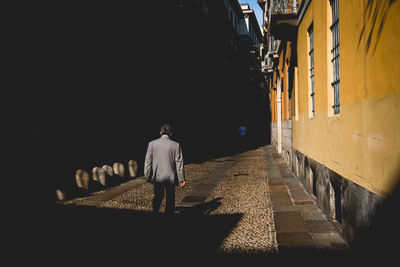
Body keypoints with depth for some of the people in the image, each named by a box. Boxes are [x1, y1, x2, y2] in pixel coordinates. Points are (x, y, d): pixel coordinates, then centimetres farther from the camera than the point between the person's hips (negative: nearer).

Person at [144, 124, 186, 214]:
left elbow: (147, 161, 2)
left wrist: (147, 176, 12)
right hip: (170, 176, -2)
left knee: (158, 196, 21)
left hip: (157, 176, 2)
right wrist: (181, 179, -1)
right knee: (170, 198, 12)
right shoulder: (176, 145, -8)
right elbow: (179, 163, -6)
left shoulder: (152, 144, -2)